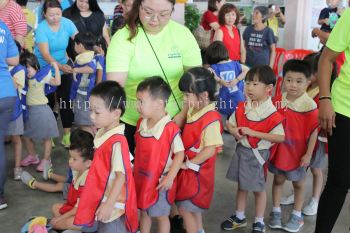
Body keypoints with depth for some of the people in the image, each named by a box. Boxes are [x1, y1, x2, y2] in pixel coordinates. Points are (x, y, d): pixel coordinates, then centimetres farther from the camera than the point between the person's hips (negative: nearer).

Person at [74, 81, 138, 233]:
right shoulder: (102, 133, 0)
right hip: (102, 199, 9)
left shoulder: (117, 142, -27)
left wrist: (109, 205, -24)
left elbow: (121, 176, -25)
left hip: (112, 203, -9)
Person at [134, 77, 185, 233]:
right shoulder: (141, 123, -2)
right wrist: (134, 168, 13)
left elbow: (180, 154, -18)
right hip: (141, 178, 6)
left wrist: (170, 178, -20)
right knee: (144, 212, 22)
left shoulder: (170, 128, -24)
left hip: (160, 182, -6)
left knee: (161, 216, 13)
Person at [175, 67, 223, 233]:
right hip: (189, 168, 9)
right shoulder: (193, 110, 2)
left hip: (196, 171, -9)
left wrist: (189, 164, -19)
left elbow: (211, 149, -24)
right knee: (193, 207, 23)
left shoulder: (211, 119, -25)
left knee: (185, 208, 1)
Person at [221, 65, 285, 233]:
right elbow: (230, 123, 9)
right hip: (241, 150, 5)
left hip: (258, 154, -5)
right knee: (241, 186, 19)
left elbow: (281, 137, -25)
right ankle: (240, 217, 37)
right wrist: (234, 131, -16)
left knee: (258, 188, 12)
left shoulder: (272, 114, -20)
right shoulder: (242, 108, -3)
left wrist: (253, 132, -27)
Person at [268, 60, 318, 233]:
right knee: (278, 179, 16)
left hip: (298, 152, -3)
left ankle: (297, 215, 31)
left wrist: (308, 154, -13)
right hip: (278, 149, 4)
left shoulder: (310, 106, -20)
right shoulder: (277, 100, -8)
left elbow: (313, 132, -14)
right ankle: (276, 211, 32)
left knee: (298, 183, 15)